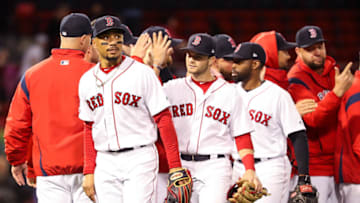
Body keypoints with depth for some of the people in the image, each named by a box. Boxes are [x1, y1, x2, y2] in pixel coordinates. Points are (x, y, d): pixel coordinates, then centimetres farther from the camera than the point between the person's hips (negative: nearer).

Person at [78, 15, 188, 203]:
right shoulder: (87, 80, 11)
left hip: (139, 159, -5)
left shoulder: (142, 73, -4)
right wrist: (89, 171, 9)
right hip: (104, 163, 5)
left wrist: (175, 166, -12)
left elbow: (164, 120, -7)